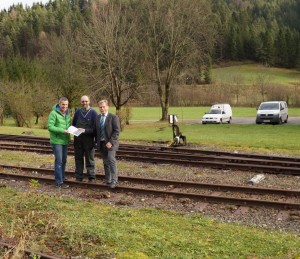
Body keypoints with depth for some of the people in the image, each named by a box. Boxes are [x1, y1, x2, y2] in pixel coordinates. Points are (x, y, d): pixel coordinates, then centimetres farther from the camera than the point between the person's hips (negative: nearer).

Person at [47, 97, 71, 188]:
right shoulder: (54, 113, -13)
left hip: (65, 141, 7)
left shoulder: (67, 114, 11)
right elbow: (50, 126, -19)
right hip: (56, 141, -7)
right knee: (59, 161, -6)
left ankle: (62, 177, 30)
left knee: (64, 160, 16)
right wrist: (62, 131, -25)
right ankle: (59, 182, -1)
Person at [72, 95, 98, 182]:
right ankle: (78, 177, 19)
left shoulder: (93, 112, -4)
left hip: (89, 139, -4)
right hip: (78, 139, 4)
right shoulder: (77, 112, 8)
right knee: (78, 158, 10)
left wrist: (85, 130, -20)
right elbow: (73, 124, 18)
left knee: (90, 159, 3)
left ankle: (91, 177, 10)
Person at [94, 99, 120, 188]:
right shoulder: (98, 117, 12)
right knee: (105, 162, 9)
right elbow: (96, 130, 18)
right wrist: (97, 141, 9)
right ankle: (108, 180, 17)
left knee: (111, 159, -19)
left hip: (111, 143, -5)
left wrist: (111, 142, -18)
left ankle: (114, 180, -15)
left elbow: (116, 131, -11)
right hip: (101, 143, 6)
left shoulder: (113, 117, -6)